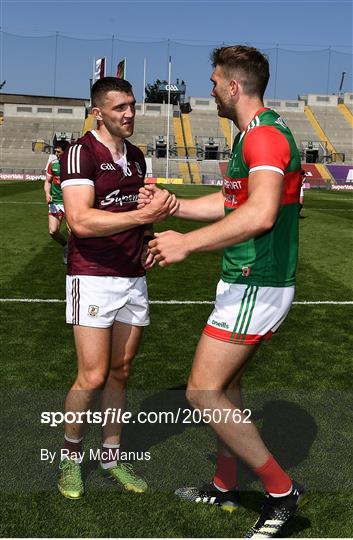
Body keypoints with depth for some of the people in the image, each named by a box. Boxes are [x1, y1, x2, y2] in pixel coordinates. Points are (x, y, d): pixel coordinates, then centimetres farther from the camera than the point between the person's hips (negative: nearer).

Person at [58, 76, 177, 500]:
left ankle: (112, 455, 25)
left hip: (133, 278, 7)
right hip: (93, 277, -6)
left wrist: (147, 241, 6)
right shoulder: (80, 153, -10)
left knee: (120, 372, 11)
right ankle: (70, 454, 18)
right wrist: (144, 215, -27)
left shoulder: (136, 157, 13)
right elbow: (80, 220, -22)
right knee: (93, 377, -6)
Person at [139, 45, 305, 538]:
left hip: (256, 288, -10)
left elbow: (261, 214, -35)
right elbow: (229, 202, 25)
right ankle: (225, 487, 33)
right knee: (224, 385, 18)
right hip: (248, 282, 10)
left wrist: (187, 243, -30)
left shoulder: (265, 135, -18)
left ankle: (281, 488, 6)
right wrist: (169, 206, 22)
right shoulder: (253, 136, 16)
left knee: (203, 392, -6)